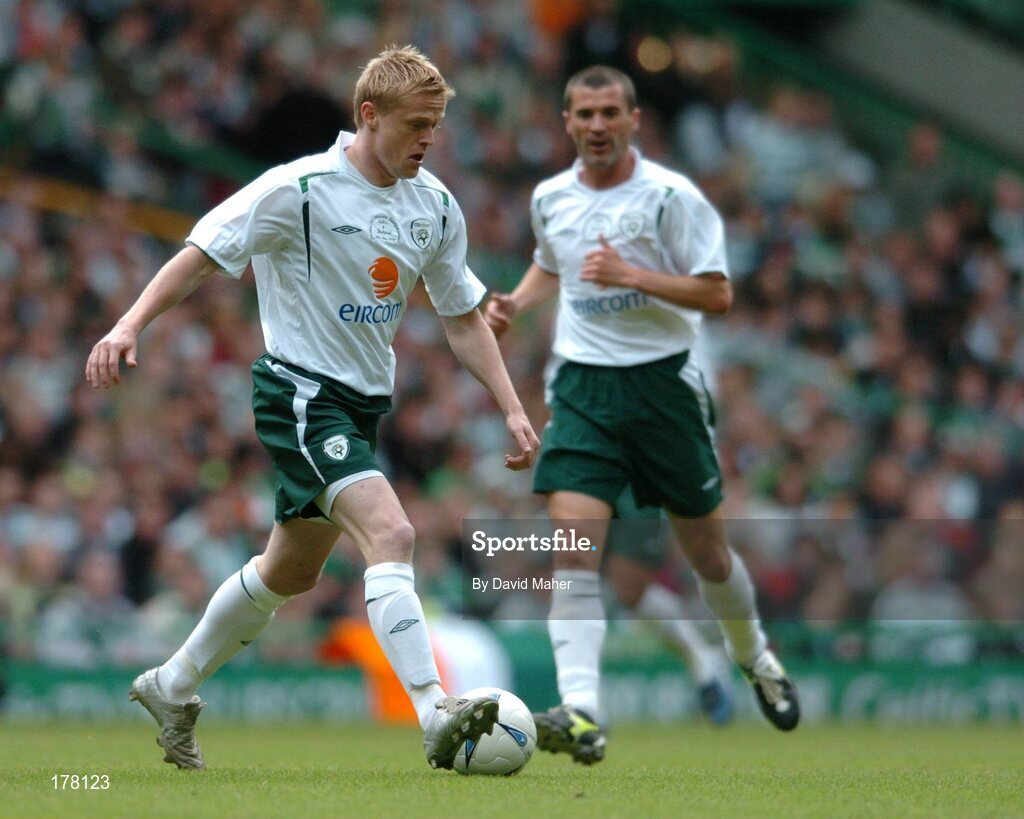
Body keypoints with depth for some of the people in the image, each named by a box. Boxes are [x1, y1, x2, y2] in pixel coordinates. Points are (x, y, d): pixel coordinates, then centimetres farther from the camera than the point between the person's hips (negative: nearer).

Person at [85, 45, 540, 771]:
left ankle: (173, 688, 36)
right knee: (390, 530, -26)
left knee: (291, 572, 18)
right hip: (300, 391, -8)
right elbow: (203, 255, -12)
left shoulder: (436, 207, 4)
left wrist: (512, 408, 4)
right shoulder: (301, 189, -15)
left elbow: (463, 319, 12)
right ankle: (436, 717, -33)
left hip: (364, 403, 8)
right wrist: (132, 325, -23)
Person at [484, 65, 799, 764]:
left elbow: (718, 293, -11)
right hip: (583, 387, 3)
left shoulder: (671, 196, -8)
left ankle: (754, 656, 41)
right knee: (574, 545, -17)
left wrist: (634, 276, -22)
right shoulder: (550, 199, 7)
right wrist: (514, 303, 8)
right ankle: (581, 714, -27)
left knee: (706, 550, 10)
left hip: (664, 383, -2)